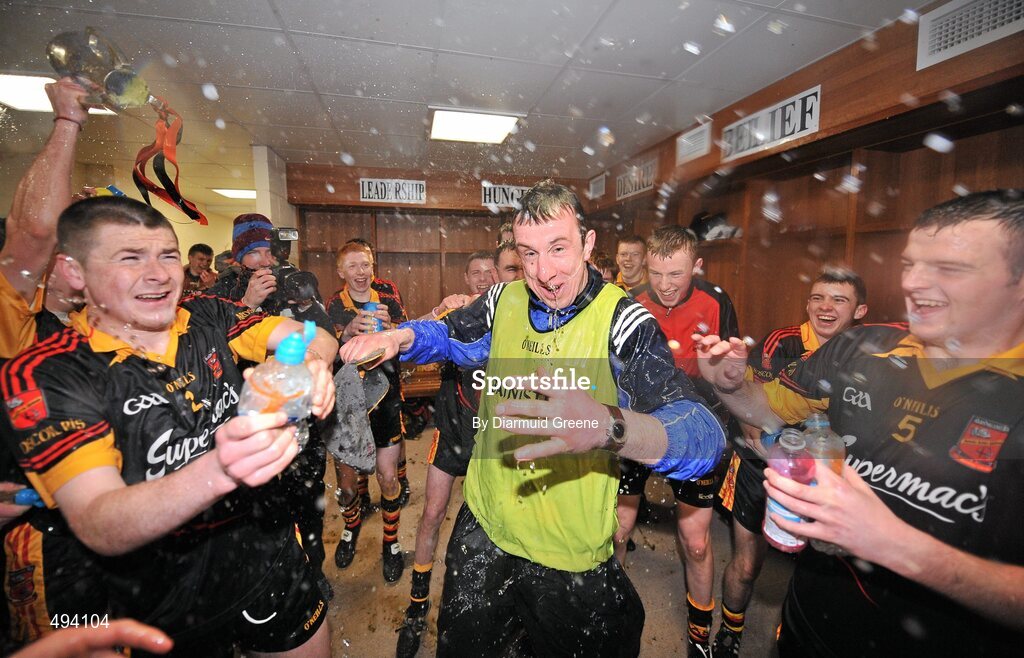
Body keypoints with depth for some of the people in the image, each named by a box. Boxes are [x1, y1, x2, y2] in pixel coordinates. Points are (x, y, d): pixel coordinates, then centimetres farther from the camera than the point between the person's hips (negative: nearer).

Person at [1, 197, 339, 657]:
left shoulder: (207, 317, -5)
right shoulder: (44, 375, -17)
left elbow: (306, 333, -10)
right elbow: (98, 528, -26)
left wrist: (311, 363, -34)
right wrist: (218, 469, -46)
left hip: (270, 554, 4)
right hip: (167, 603, -3)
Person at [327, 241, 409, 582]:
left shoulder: (389, 303, 0)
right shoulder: (333, 307, -3)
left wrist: (390, 328, -29)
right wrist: (349, 333, -35)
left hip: (385, 401, 0)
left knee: (388, 478, 3)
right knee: (346, 481, 11)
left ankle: (391, 541, 27)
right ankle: (351, 525, 43)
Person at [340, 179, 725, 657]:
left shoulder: (622, 320, -20)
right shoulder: (504, 301, -5)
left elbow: (704, 434, -30)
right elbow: (449, 334, 14)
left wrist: (606, 425, -51)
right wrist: (402, 336, -9)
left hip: (571, 558, -3)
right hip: (483, 529, 4)